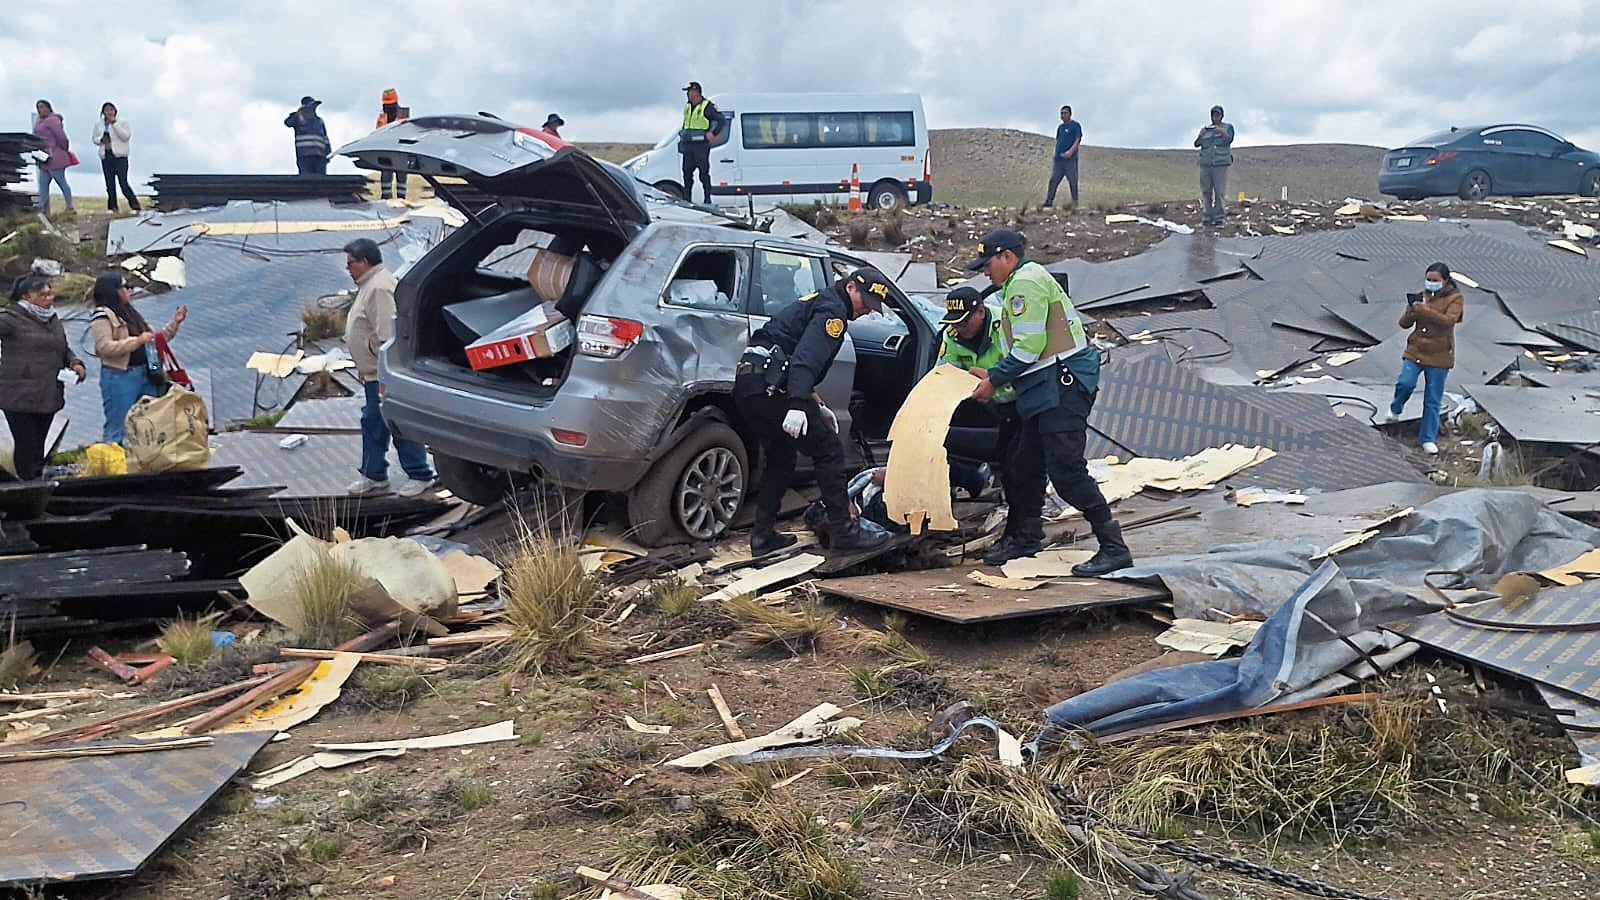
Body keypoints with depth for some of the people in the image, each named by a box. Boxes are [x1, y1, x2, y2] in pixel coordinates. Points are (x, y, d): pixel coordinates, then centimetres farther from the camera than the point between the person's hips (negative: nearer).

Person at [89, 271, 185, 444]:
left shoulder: (131, 313, 18)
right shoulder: (102, 316, -7)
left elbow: (155, 339, 22)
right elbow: (105, 347, -18)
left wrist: (175, 323, 12)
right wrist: (138, 340, -20)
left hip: (145, 374, 8)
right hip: (119, 377, -8)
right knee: (117, 428, -4)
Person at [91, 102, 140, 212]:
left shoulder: (122, 122, -1)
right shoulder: (98, 124, 12)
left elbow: (126, 136, -13)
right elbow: (95, 139, 18)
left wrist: (114, 123, -17)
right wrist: (100, 140, -5)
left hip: (119, 156, -5)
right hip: (105, 156, 5)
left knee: (123, 183, -12)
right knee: (110, 184, 6)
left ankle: (135, 206, -4)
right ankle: (112, 207, 12)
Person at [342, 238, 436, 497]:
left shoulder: (379, 288, -19)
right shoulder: (370, 284, 16)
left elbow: (385, 334, -25)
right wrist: (364, 367, 22)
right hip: (374, 372, 11)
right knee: (372, 423, 15)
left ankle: (420, 475, 5)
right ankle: (373, 476, 23)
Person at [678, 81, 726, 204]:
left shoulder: (707, 106, -7)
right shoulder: (687, 106, 15)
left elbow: (722, 120, -8)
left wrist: (713, 133, -17)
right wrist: (682, 135, 17)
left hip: (701, 144, -7)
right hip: (688, 144, 7)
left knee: (704, 173, -4)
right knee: (687, 171, 7)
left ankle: (708, 199, 1)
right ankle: (686, 198, 13)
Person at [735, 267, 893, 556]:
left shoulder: (815, 303, 28)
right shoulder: (832, 311, -4)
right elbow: (806, 359, -20)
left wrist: (819, 406, 28)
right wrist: (798, 406, -30)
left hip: (746, 385, 10)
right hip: (771, 387, -10)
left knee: (780, 459, 21)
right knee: (829, 451, -2)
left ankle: (763, 536, 21)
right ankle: (844, 531, -1)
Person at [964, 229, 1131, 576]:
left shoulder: (1026, 281, -11)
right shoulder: (1021, 283, 23)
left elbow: (1029, 346, -19)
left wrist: (994, 381, -10)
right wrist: (993, 375, 12)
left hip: (1063, 385, -11)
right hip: (1049, 389, 11)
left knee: (1066, 469, -13)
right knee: (1024, 463, 16)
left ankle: (1114, 549, -9)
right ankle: (1024, 536, 29)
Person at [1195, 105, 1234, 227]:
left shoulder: (1228, 127, 13)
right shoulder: (1206, 129, 19)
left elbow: (1229, 139, -3)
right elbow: (1196, 144, 9)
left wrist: (1222, 132, -21)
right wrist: (1200, 135, -10)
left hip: (1220, 164, -3)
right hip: (1205, 164, 3)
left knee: (1220, 192, -8)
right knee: (1205, 191, -2)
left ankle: (1219, 217, -7)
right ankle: (1206, 218, 0)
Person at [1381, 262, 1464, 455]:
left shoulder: (1454, 298, -4)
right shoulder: (1421, 296, 7)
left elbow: (1449, 320, -21)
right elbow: (1404, 323, 6)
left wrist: (1425, 311, -31)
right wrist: (1411, 312, -16)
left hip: (1439, 355, -2)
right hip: (1415, 350, 2)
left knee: (1433, 400, 3)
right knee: (1405, 383, -20)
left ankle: (1428, 439, 13)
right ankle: (1395, 409, 13)